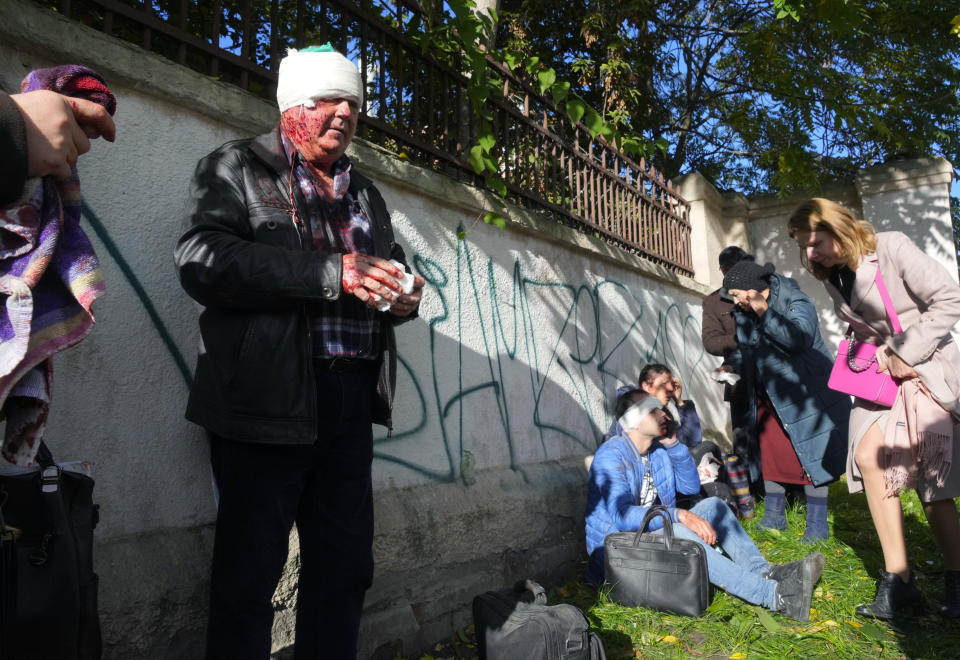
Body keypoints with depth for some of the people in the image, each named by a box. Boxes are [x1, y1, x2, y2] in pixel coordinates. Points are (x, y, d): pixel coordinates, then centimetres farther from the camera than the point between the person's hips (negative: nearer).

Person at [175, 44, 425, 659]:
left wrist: (405, 295, 2)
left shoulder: (365, 193, 22)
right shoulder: (236, 167, 3)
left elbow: (390, 270, 28)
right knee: (250, 569, 3)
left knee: (347, 566, 13)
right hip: (269, 396, -5)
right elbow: (203, 259, -13)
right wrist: (332, 274, -19)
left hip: (353, 397, 6)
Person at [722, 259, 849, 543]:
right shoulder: (742, 313, 6)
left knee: (809, 457, -4)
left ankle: (817, 525, 7)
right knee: (771, 455, 10)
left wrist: (764, 312, -37)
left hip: (804, 395, -7)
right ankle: (773, 517, 22)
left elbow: (798, 338, -34)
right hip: (768, 399, 7)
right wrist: (731, 366, 1)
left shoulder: (795, 304, -16)